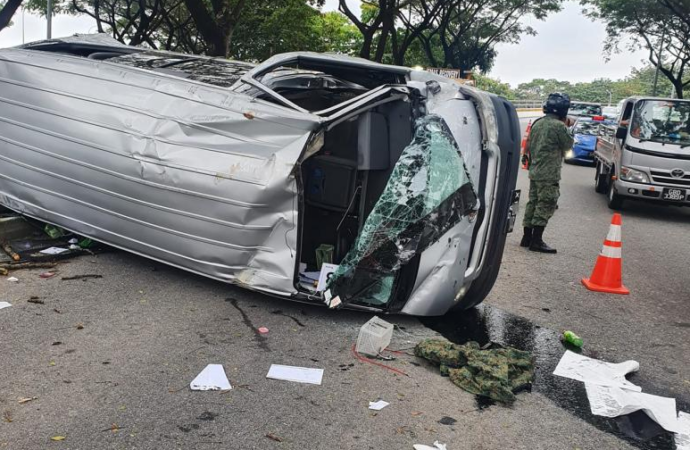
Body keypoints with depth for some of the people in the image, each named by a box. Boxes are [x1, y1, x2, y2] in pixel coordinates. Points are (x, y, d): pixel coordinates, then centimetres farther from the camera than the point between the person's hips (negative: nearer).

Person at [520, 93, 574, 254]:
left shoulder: (537, 123, 10)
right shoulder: (558, 126, -15)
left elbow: (529, 145, 16)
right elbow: (568, 144, -3)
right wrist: (566, 126, 8)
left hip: (534, 171, 8)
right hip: (549, 174, -8)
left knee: (533, 203, 13)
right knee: (546, 205, -4)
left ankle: (527, 237, 17)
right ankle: (536, 240, -5)